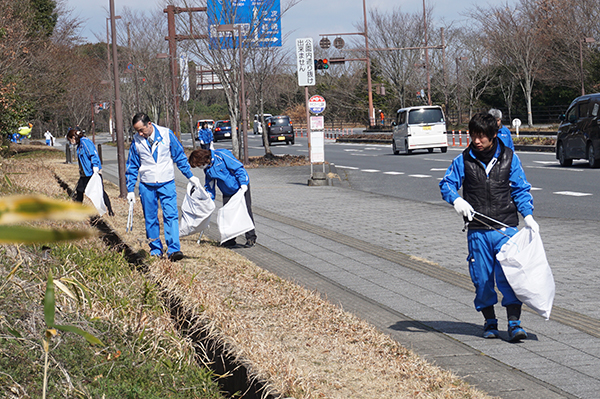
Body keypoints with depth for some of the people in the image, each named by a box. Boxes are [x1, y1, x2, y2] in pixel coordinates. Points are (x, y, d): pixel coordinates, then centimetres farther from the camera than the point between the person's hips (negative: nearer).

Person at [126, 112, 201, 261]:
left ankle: (173, 249, -15)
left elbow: (180, 156, 5)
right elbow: (132, 166, 9)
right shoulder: (136, 141, 0)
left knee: (171, 215, -12)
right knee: (150, 219, 7)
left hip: (167, 183, -2)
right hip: (147, 185, 2)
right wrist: (130, 190, 8)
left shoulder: (166, 134, -5)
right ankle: (155, 249, 19)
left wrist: (190, 176, 8)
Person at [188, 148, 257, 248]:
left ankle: (251, 238, -1)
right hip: (227, 192, 7)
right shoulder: (207, 169, 0)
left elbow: (239, 168, -22)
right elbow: (209, 187, 13)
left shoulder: (221, 156, -23)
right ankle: (230, 240, 8)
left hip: (241, 187, -7)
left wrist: (243, 184, -27)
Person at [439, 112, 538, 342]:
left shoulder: (509, 158, 4)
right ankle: (489, 322, 20)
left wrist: (528, 215, -4)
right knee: (482, 279, 5)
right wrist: (456, 200, -13)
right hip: (478, 231, 1)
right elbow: (447, 184, 8)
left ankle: (514, 323, -6)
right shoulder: (464, 160, 4)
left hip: (506, 229, -1)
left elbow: (521, 189, 9)